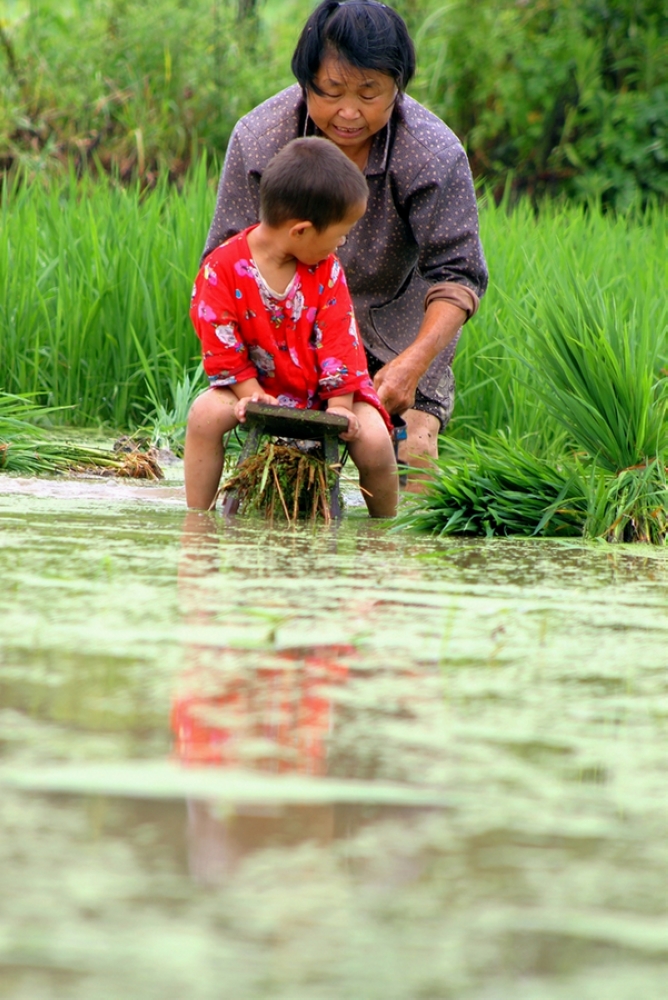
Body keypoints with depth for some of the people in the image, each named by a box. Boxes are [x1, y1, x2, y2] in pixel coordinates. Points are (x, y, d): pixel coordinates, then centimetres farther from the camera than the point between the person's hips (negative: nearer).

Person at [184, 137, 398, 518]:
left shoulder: (326, 271, -8)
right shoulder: (222, 269, -18)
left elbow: (339, 341, -10)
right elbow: (223, 347, -15)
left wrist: (339, 405, -18)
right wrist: (251, 394, -25)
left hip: (322, 386, 1)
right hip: (261, 386, -1)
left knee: (373, 440, -21)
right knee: (206, 413, -27)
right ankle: (198, 518, -14)